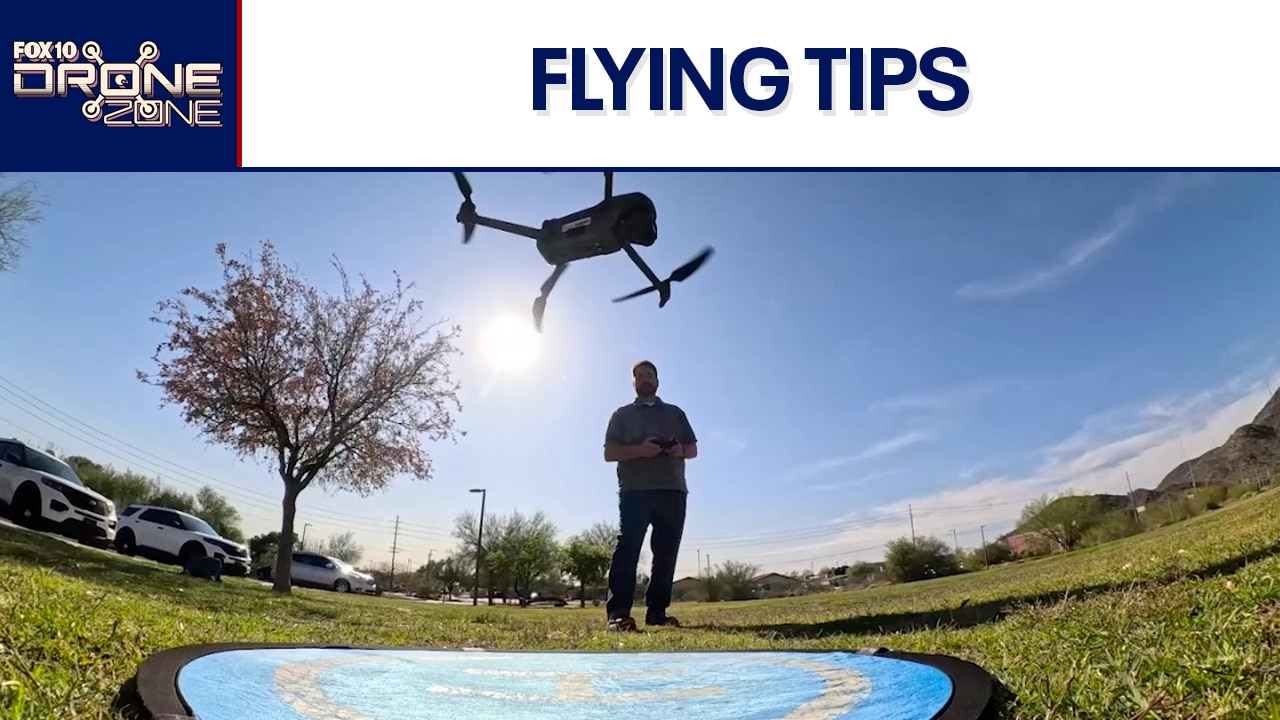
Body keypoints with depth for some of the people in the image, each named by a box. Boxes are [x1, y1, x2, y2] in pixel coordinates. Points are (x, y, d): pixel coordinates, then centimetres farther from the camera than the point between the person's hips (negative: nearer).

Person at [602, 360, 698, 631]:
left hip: (672, 491, 3)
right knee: (628, 548, -14)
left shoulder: (675, 413, 23)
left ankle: (657, 612, 4)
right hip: (635, 490, -3)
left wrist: (681, 450, -5)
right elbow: (609, 453, 5)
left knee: (666, 552, 0)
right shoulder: (623, 414, 14)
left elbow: (693, 449, 20)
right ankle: (618, 613, -19)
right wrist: (639, 449, -13)